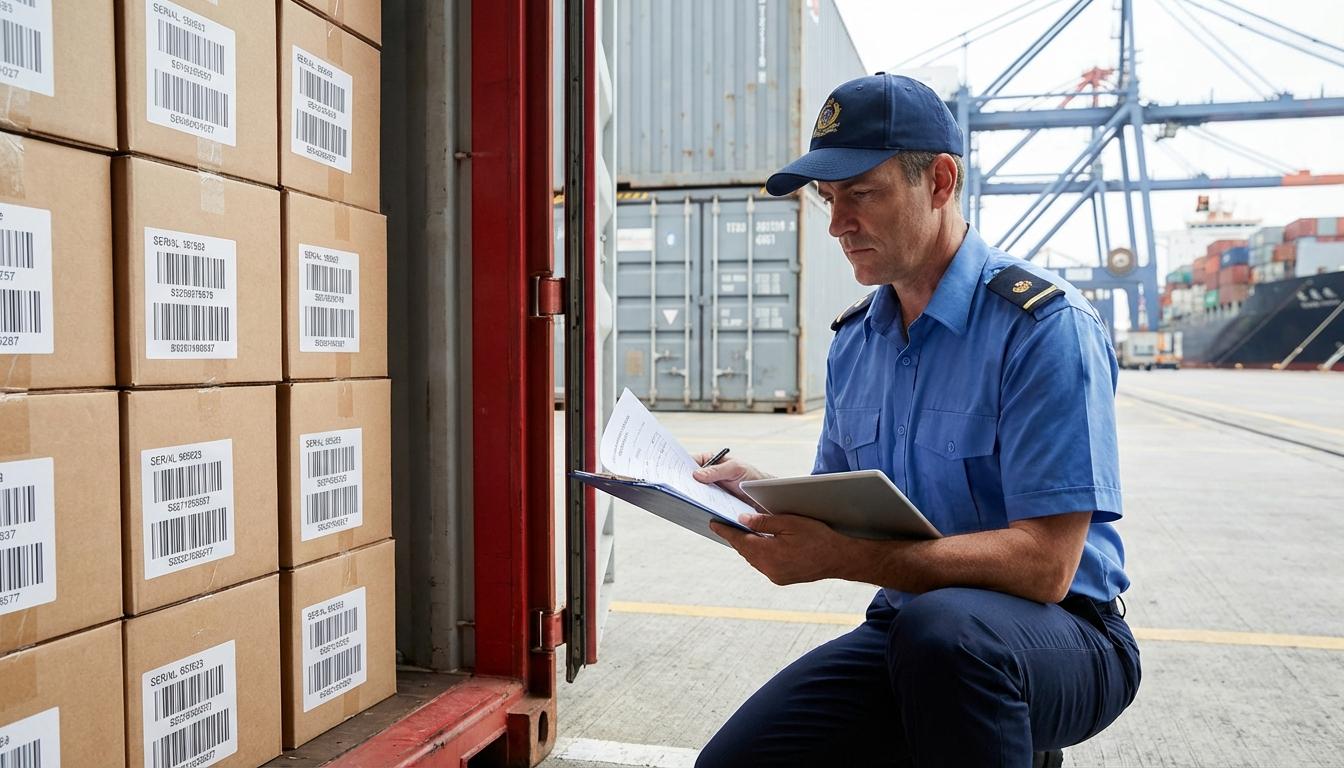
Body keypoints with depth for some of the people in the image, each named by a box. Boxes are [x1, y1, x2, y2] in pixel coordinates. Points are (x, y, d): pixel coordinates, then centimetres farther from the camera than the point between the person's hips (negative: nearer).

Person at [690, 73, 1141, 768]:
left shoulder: (1044, 324, -16)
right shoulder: (852, 342, 8)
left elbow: (1043, 565, -22)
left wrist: (839, 557, -30)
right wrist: (764, 496, -6)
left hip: (1059, 637, -6)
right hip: (905, 628, 7)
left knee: (939, 625, -39)